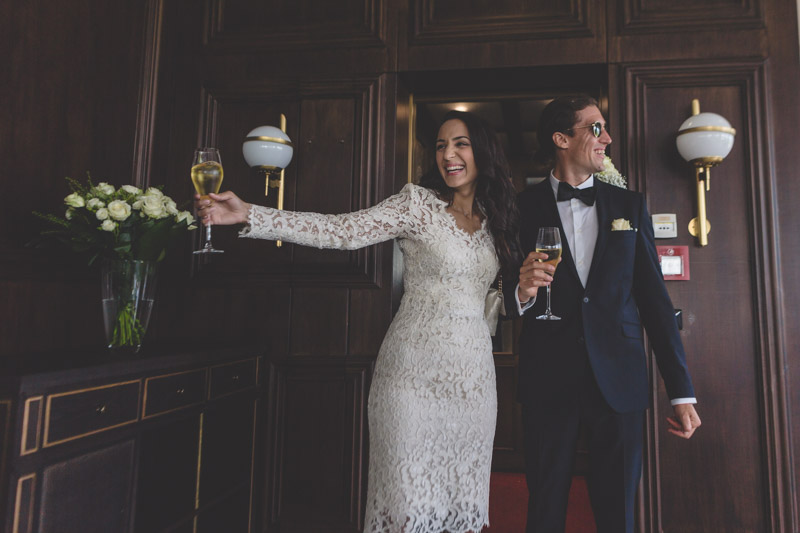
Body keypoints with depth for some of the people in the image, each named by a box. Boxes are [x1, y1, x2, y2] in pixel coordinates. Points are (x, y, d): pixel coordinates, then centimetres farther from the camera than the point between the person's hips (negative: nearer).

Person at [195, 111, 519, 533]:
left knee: (464, 492, 14)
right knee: (407, 492, 1)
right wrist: (249, 215, -25)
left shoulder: (493, 220, 11)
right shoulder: (418, 203, -4)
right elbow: (341, 230, -17)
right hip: (417, 367, -5)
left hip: (473, 371, 5)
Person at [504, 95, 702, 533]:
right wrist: (522, 293, -21)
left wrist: (682, 392, 3)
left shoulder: (630, 206, 8)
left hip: (619, 381, 2)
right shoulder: (524, 208, 0)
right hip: (548, 382, -2)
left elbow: (654, 299, 5)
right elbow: (508, 299, 3)